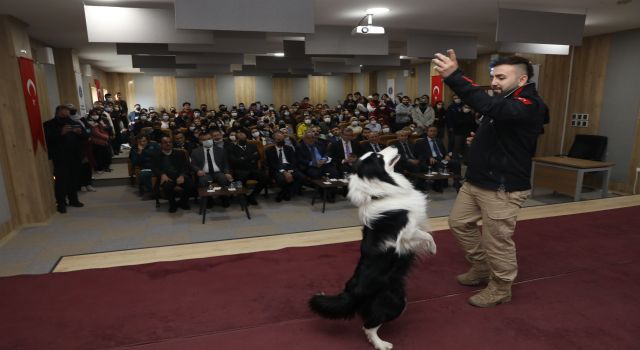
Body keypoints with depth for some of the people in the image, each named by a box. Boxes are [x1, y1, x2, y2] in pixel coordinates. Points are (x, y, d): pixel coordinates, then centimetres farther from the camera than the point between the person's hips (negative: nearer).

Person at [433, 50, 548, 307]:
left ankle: (500, 289, 25)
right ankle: (481, 269, 36)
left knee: (497, 241, 2)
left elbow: (489, 106, -39)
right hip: (476, 181, 10)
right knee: (459, 222, 18)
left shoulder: (529, 106, -19)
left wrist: (453, 76, -47)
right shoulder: (503, 101, 13)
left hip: (503, 187, -10)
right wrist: (478, 139, 3)